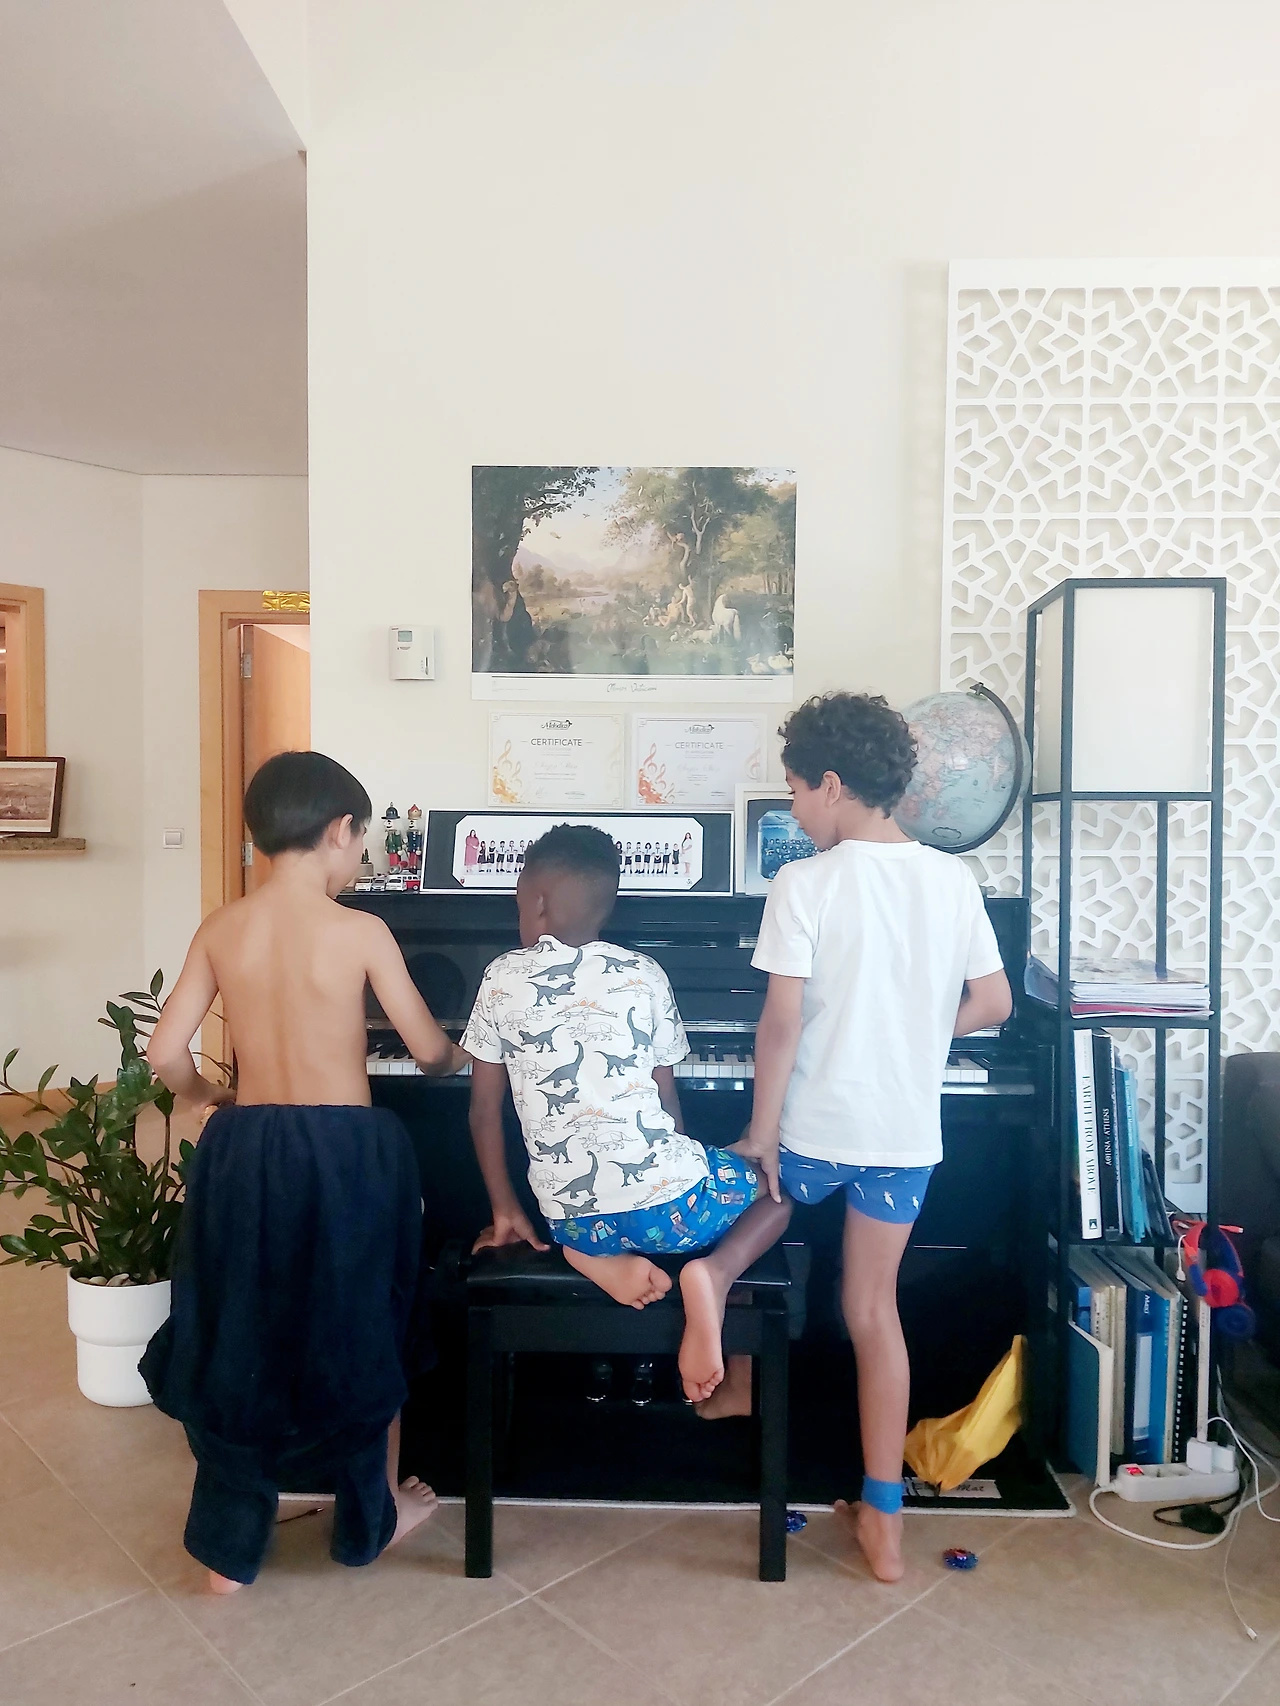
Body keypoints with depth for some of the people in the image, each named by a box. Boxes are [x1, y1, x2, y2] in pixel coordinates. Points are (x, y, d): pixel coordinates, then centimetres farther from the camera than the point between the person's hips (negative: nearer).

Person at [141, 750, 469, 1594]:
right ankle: (373, 1516, 36)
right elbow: (429, 1050, -4)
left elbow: (166, 1051, 0)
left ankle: (231, 1547, 28)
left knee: (240, 1340, 18)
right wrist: (460, 1056, 19)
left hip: (246, 1152, 3)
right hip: (345, 1151, -3)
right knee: (365, 1337, 18)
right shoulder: (361, 930, -11)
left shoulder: (221, 929, 0)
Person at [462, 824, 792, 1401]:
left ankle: (597, 1260, 4)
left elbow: (484, 1110, 5)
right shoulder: (646, 974, 3)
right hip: (667, 1202, -2)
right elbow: (667, 1101, 9)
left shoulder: (502, 978, 2)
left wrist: (506, 1212, 16)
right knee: (779, 1183, 25)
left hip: (572, 1217, 3)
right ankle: (714, 1273, -3)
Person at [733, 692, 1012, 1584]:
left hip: (816, 1129, -4)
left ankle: (740, 1380, 42)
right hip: (908, 1134, 4)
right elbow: (993, 1004, 4)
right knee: (875, 1309, 15)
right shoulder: (954, 880, -1)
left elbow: (783, 1021, -18)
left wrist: (760, 1133, -9)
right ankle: (883, 1519, 21)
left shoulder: (806, 883, -16)